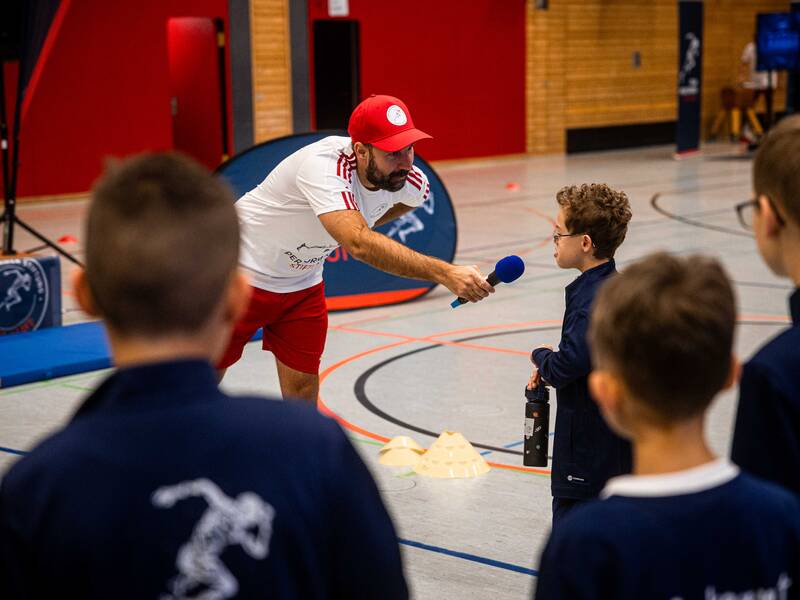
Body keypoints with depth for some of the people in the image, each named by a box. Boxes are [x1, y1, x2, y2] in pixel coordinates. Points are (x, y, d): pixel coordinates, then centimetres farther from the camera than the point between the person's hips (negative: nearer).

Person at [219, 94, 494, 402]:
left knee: (302, 391, 1)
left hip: (303, 282, 6)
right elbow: (360, 244, -53)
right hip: (243, 273, -6)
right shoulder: (324, 165, -38)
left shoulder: (409, 180, -15)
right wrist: (444, 273, -60)